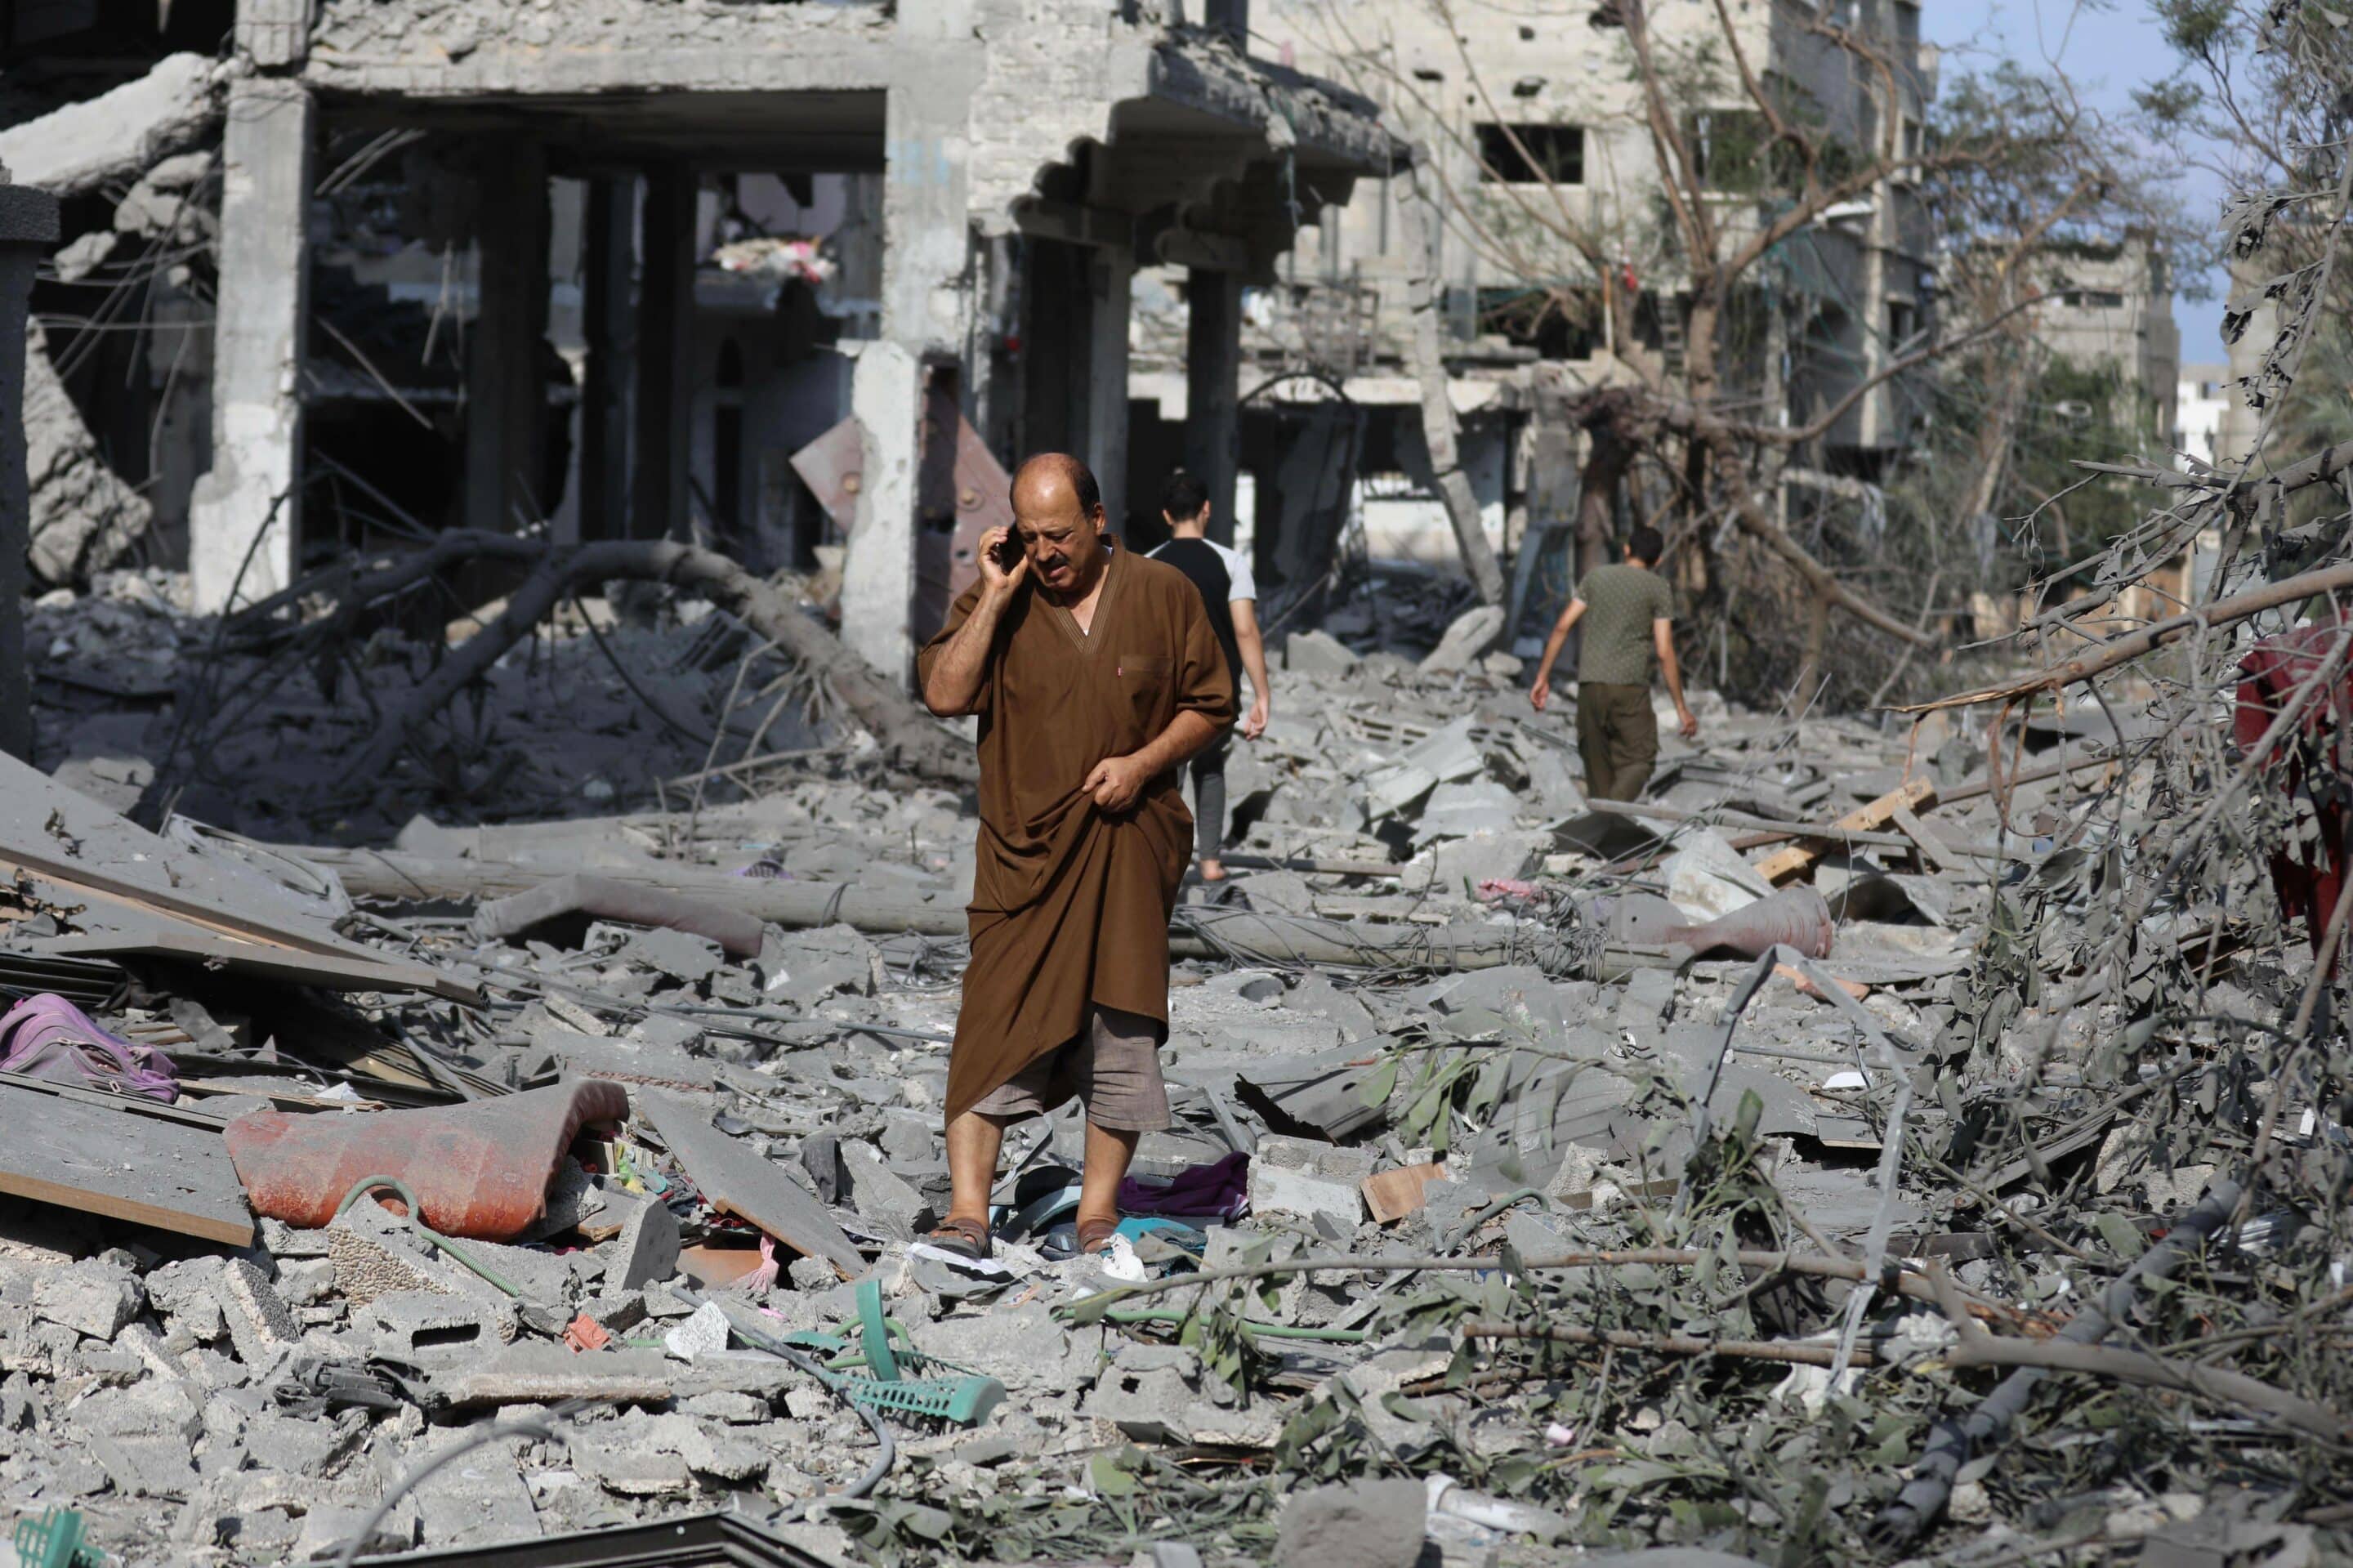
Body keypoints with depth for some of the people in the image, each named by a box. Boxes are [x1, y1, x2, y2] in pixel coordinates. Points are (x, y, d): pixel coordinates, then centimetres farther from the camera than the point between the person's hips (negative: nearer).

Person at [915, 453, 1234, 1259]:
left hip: (1129, 844, 1)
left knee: (1121, 1024, 2)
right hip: (1023, 850, -1)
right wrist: (996, 595, -14)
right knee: (996, 1019, -8)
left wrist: (1144, 761, -8)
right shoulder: (996, 600, 2)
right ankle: (967, 1213, -8)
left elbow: (1209, 705, 8)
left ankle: (1099, 1209, 11)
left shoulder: (1163, 595, 2)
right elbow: (944, 694, -11)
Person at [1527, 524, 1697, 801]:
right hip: (1630, 686, -3)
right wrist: (1681, 708, 0)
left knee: (1597, 762, 14)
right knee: (1637, 760, -1)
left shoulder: (1596, 576, 12)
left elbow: (1562, 626, 6)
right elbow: (1664, 652, -3)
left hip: (1590, 684, 3)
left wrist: (1542, 678, 10)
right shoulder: (1659, 588, 3)